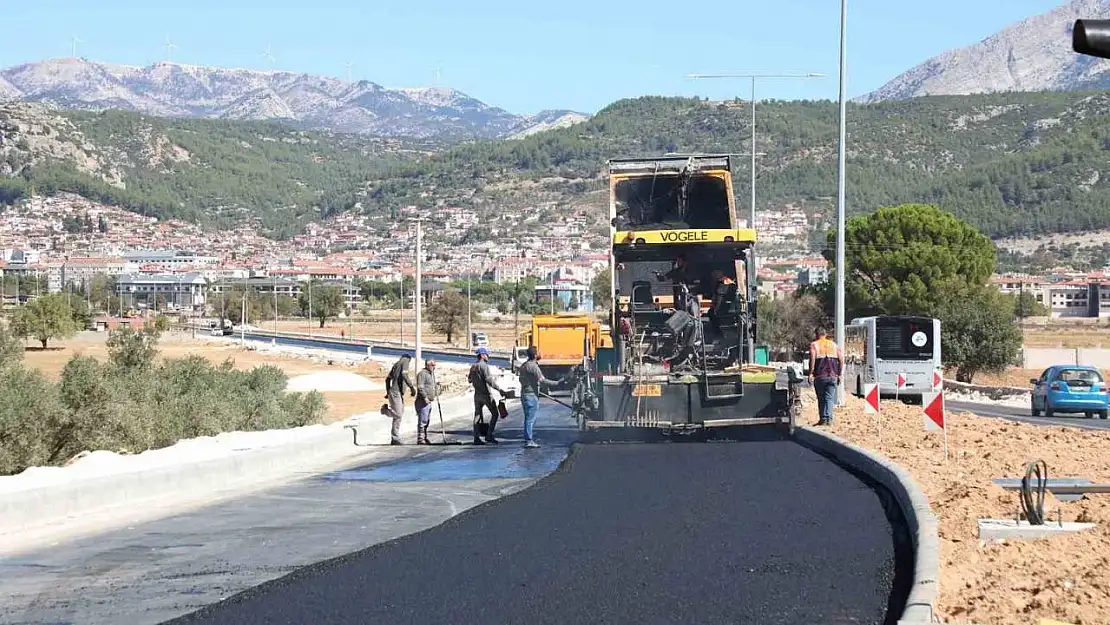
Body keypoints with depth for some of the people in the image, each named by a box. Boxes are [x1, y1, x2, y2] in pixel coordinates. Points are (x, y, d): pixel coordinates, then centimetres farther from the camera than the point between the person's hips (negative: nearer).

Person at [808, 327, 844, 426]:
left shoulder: (814, 345, 2)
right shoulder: (834, 345, 13)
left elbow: (812, 359, -13)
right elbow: (841, 360, 7)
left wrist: (810, 373, -11)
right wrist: (839, 374, 12)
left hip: (820, 376, -2)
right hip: (833, 376, 2)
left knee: (821, 399, 9)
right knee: (829, 398, 1)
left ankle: (823, 419, 10)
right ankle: (829, 419, -12)